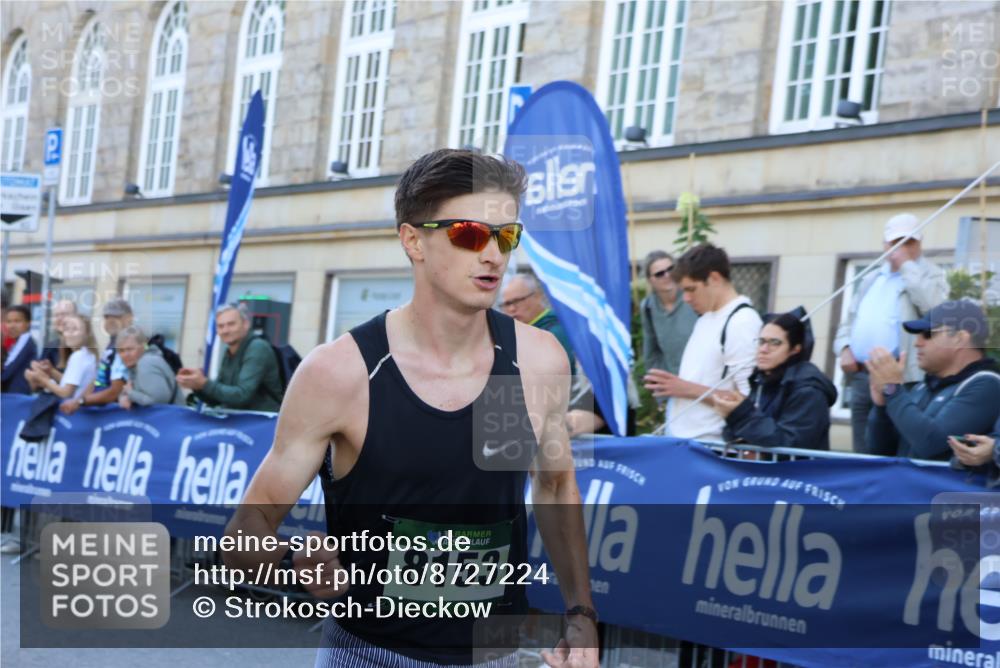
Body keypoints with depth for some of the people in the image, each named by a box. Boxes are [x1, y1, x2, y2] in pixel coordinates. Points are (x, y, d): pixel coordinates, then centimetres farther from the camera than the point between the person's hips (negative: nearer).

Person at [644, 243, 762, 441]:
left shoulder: (743, 322, -15)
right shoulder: (705, 318, 14)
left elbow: (748, 398, -19)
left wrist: (688, 389, -17)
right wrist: (671, 385, 4)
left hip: (708, 445, -8)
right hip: (679, 438, 8)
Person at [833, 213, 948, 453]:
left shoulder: (929, 274, 4)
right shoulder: (870, 280, 22)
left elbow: (933, 306, -18)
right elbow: (848, 323, 25)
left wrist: (907, 264, -10)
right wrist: (844, 349, 4)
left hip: (901, 380, -6)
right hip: (861, 379, 6)